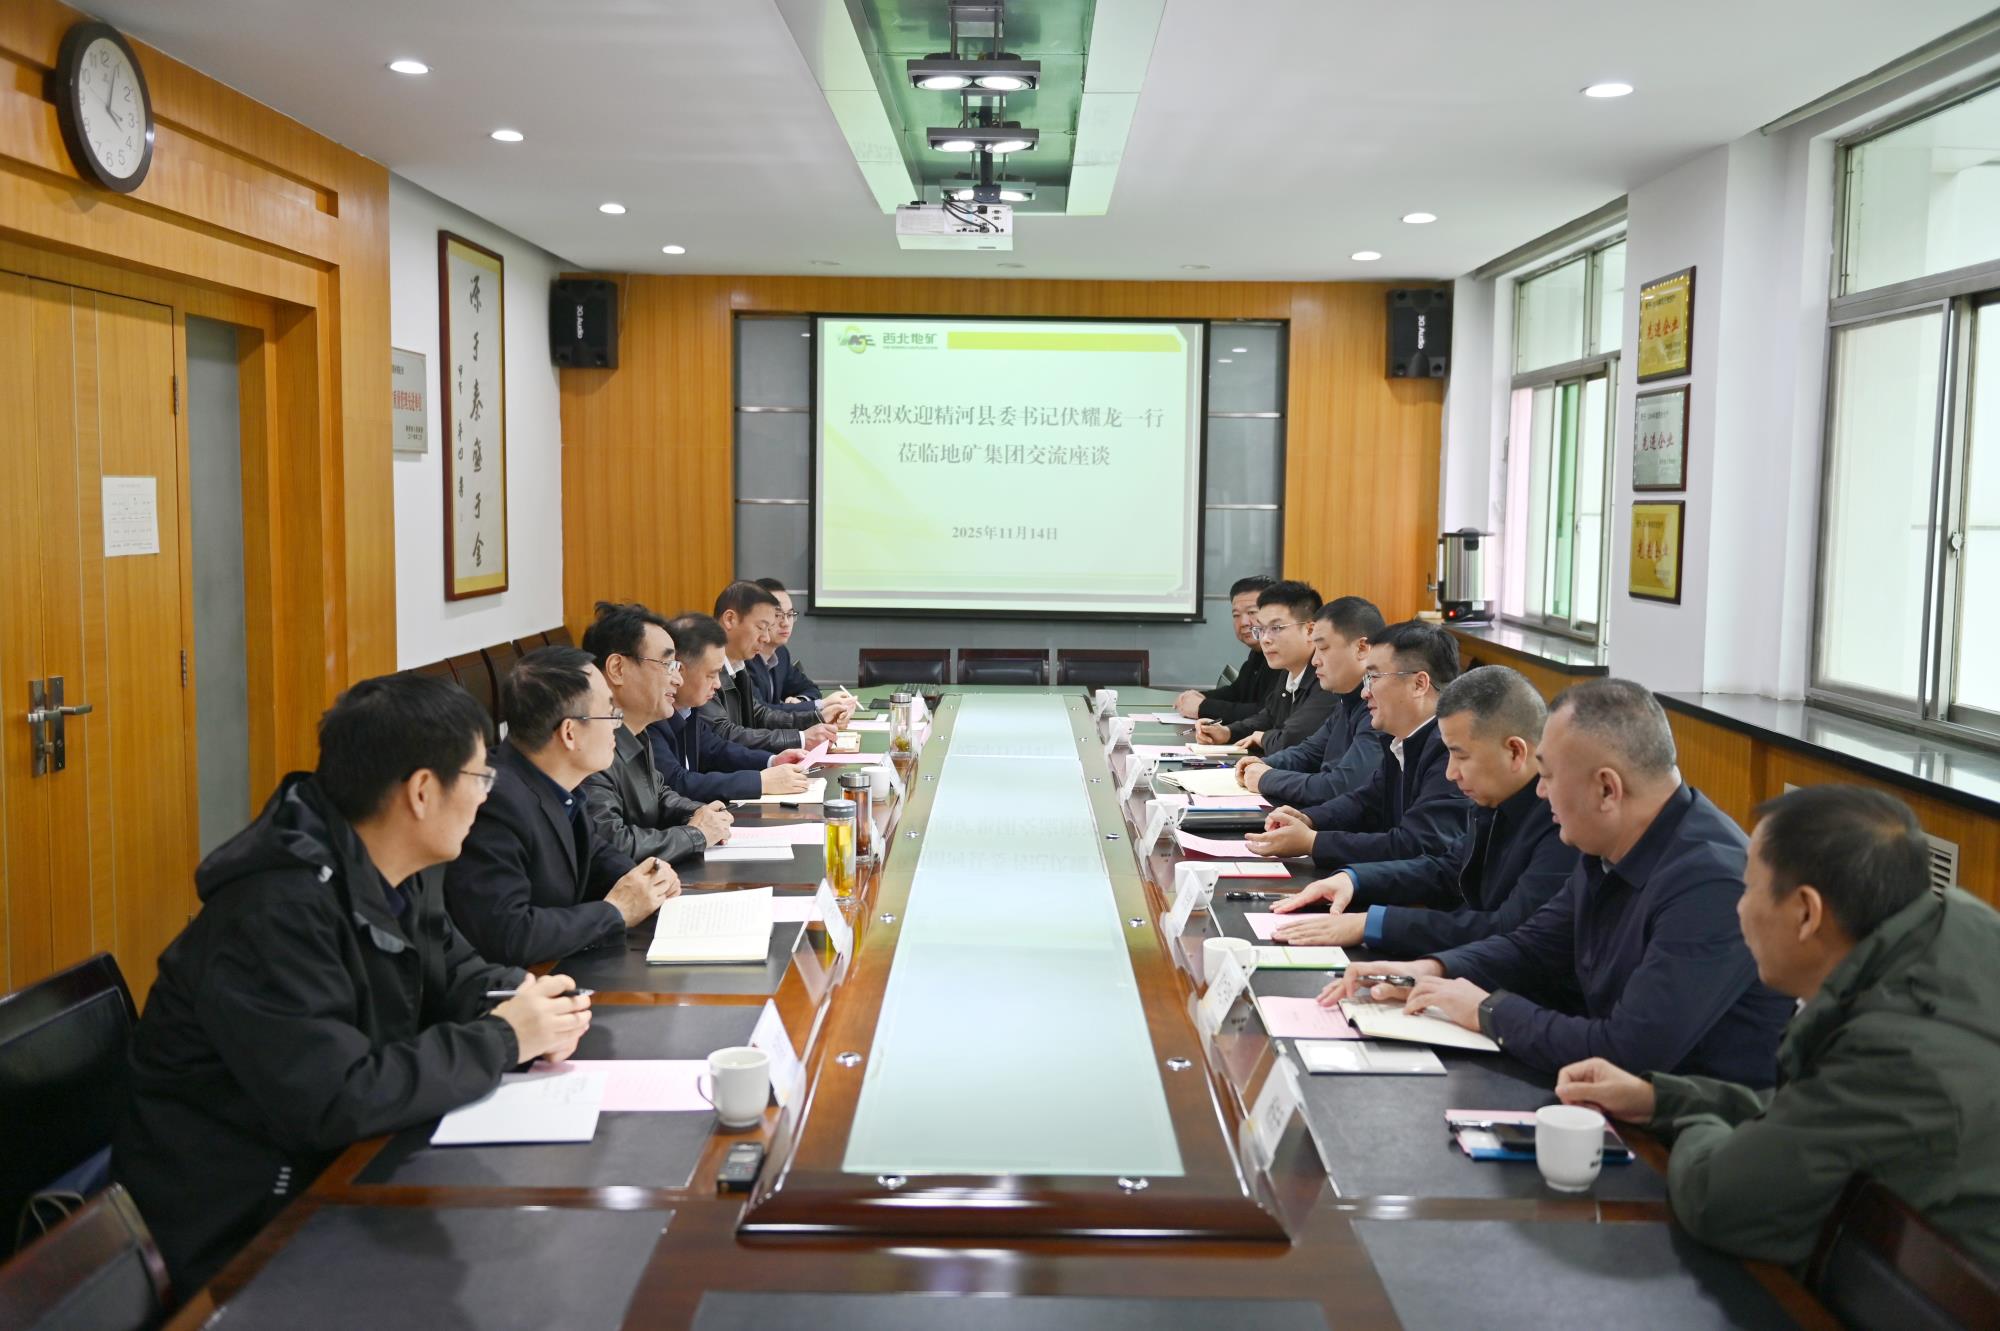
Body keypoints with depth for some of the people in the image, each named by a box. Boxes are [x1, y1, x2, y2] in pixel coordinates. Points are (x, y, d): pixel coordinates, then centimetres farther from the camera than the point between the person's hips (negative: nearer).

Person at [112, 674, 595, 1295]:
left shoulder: (394, 875, -1)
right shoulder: (276, 911, -28)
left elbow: (455, 972, 11)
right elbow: (338, 1099, -32)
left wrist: (527, 1001, -11)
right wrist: (502, 1039, -22)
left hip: (332, 1162, 8)